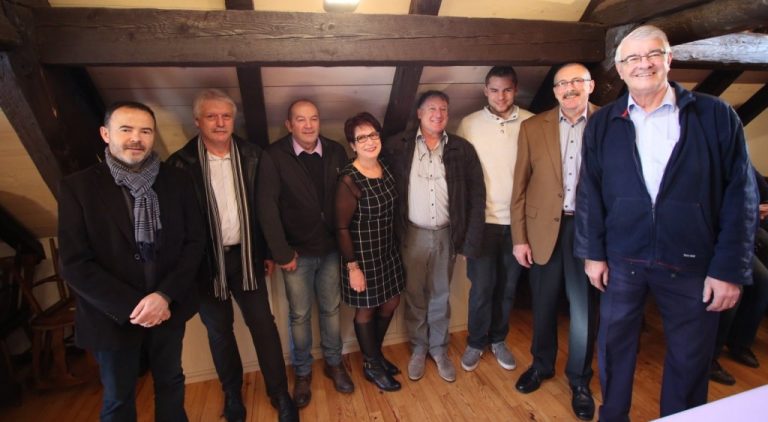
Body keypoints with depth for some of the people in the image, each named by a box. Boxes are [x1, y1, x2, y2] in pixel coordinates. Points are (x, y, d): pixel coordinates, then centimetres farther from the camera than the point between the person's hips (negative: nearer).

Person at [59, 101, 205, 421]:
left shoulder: (175, 180, -3)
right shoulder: (77, 187, -9)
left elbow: (195, 241, -4)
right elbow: (74, 264, -12)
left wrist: (165, 295, -15)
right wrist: (131, 306, -17)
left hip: (169, 308, 2)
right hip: (112, 317, -1)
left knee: (170, 383, 21)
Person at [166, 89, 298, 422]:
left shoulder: (251, 156, -1)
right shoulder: (181, 163, -8)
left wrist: (269, 251, 4)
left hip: (246, 255, 1)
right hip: (206, 259, -1)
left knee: (263, 324, 7)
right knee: (219, 330, 16)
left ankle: (279, 393, 25)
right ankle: (232, 393, 37)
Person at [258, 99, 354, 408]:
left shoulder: (336, 152, -3)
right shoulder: (274, 156, -12)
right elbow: (267, 208, -13)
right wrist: (282, 253, -12)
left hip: (331, 248, 2)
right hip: (297, 251, -2)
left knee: (331, 309, 17)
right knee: (300, 314, 13)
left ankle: (333, 363, 38)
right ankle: (302, 372, 35)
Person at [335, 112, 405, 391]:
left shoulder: (385, 169, 0)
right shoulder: (348, 180, -21)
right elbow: (342, 228, -18)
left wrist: (394, 247, 11)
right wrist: (352, 267, -16)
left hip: (387, 250, 7)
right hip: (362, 254, -7)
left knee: (390, 303, 19)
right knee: (366, 310, 12)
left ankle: (374, 354, 45)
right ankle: (372, 366, 36)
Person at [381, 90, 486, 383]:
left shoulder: (462, 149, -2)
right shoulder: (397, 146, -4)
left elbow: (476, 196, -1)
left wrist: (471, 239, -6)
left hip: (446, 234, 1)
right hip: (412, 234, 0)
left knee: (440, 296, 16)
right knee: (414, 296, 14)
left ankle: (439, 349, 36)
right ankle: (418, 349, 35)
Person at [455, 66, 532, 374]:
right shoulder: (469, 124, -1)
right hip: (482, 220, -1)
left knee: (508, 286, 14)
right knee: (481, 287, 6)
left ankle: (498, 340, 35)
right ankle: (475, 342, 28)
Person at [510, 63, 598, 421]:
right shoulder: (532, 127, 1)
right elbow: (520, 187, 1)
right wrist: (519, 237, -1)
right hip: (544, 228, 1)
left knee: (583, 308, 12)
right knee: (543, 305, 16)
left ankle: (579, 379, 34)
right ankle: (542, 364, 40)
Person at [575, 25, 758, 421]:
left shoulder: (716, 116, -2)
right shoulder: (602, 123, 3)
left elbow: (740, 194, -3)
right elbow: (589, 191, 2)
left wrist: (730, 268, -7)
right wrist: (592, 252, -1)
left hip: (692, 265, -1)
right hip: (622, 261, 1)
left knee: (690, 359, 14)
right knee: (614, 346, 15)